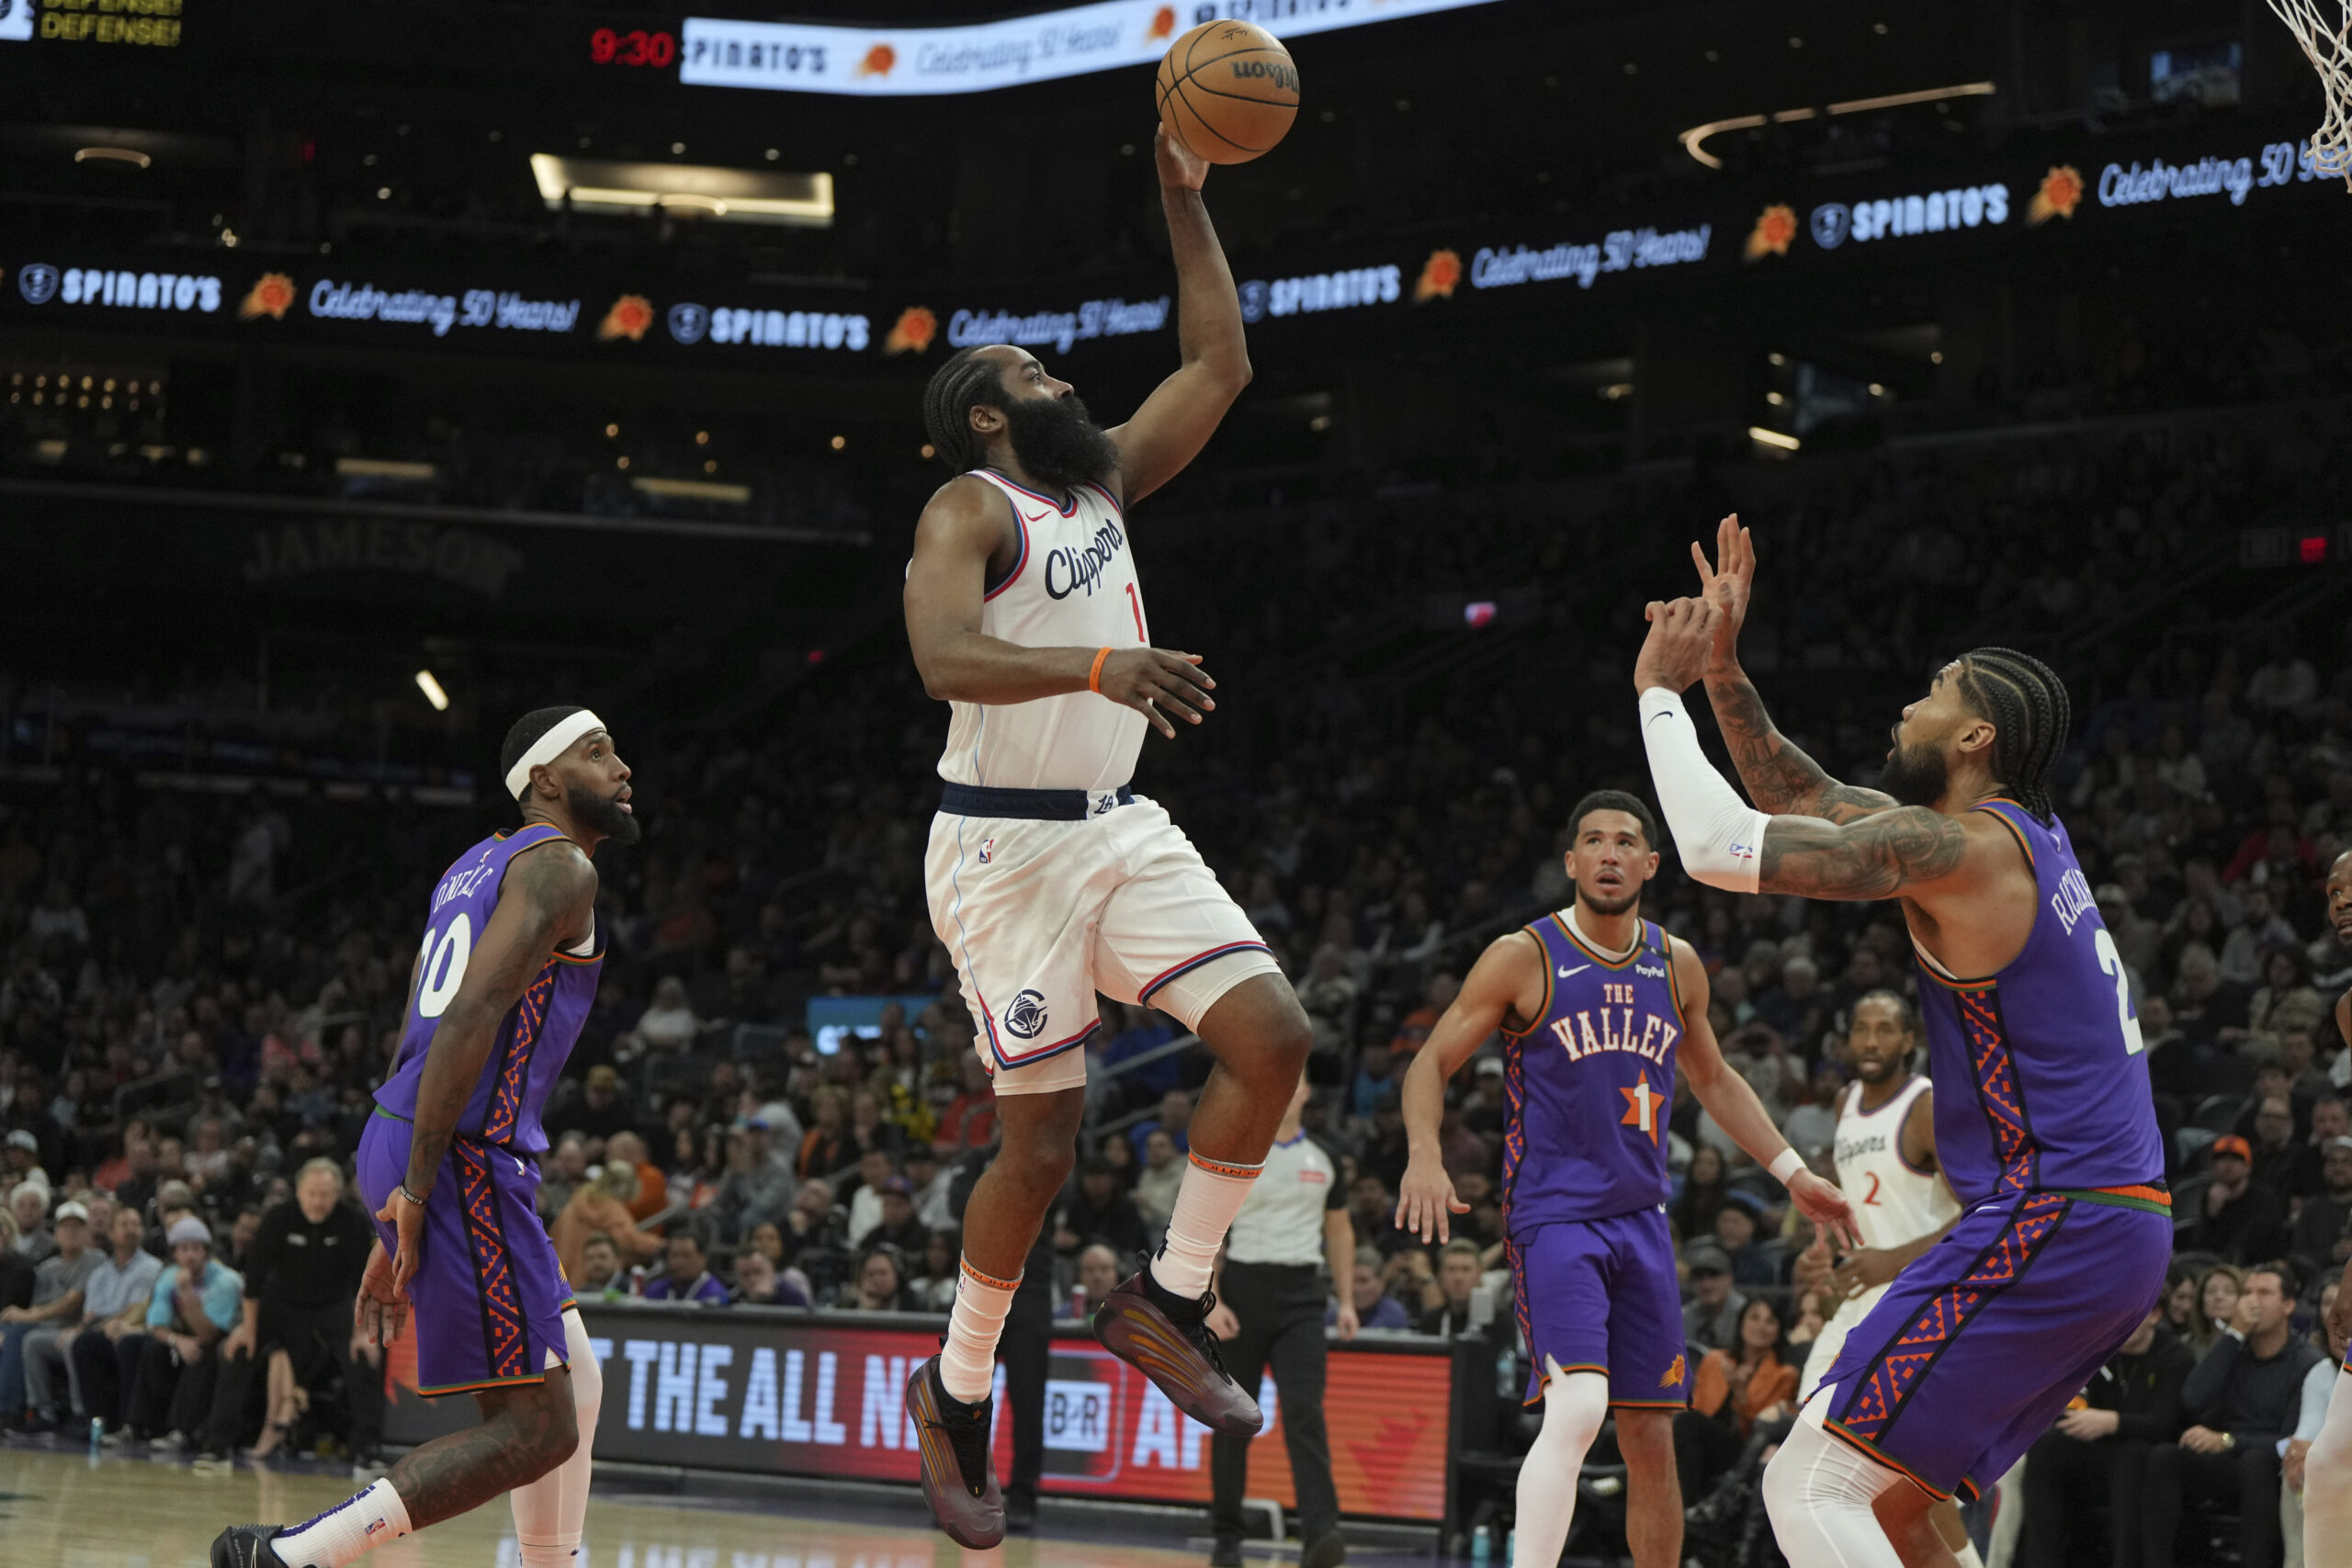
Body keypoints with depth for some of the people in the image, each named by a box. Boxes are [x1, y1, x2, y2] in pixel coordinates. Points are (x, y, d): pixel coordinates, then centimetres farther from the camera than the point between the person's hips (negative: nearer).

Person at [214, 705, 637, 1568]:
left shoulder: (474, 868, 23)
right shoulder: (558, 866, -6)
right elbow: (472, 1013, -20)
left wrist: (397, 1234, 22)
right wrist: (418, 1189, -22)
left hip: (403, 1148, 10)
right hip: (461, 1157, -10)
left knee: (574, 1381, 20)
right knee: (536, 1429, -8)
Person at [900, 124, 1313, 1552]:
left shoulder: (1102, 485, 14)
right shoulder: (971, 508, -9)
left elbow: (1221, 366, 17)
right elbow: (944, 657, -27)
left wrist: (1187, 201, 11)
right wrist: (1101, 665, -41)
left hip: (1123, 830, 7)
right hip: (1007, 845, -7)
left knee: (1274, 1036, -9)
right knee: (1044, 1143, -6)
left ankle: (1166, 1302, 3)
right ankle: (957, 1392, 13)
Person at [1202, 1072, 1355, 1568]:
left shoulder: (1323, 1160, 11)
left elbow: (1339, 1232, 19)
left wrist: (1347, 1301, 10)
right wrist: (1211, 1301, -13)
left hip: (1301, 1294, 1)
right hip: (1243, 1288, -1)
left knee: (1305, 1411, -14)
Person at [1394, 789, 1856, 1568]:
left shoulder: (1677, 966, 9)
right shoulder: (1524, 957, -6)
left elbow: (1714, 1081, 24)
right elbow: (1432, 1061, -4)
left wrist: (1792, 1172, 17)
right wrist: (1425, 1155, -21)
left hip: (1641, 1220, 6)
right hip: (1554, 1215, -5)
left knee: (1651, 1437, 8)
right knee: (1577, 1409, -24)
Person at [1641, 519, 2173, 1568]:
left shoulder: (1960, 847, -13)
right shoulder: (2020, 833, 16)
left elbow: (1717, 847, -15)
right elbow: (1804, 797, 27)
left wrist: (1659, 690, -3)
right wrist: (1724, 669, 20)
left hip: (2049, 1232, -10)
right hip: (2123, 1223, 10)